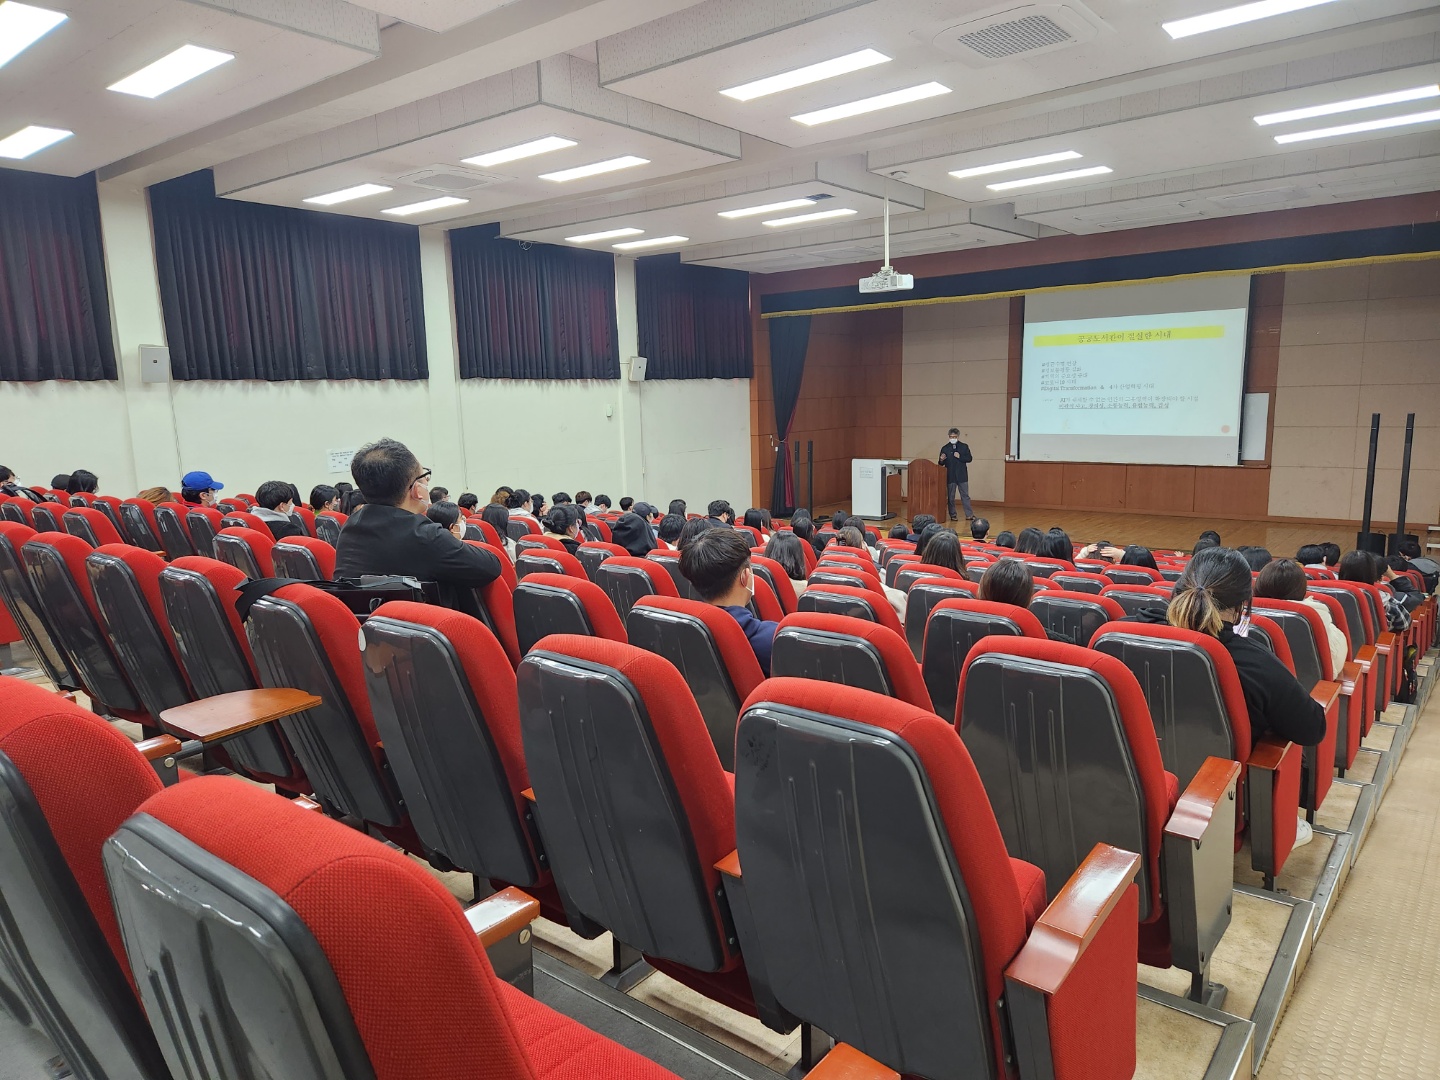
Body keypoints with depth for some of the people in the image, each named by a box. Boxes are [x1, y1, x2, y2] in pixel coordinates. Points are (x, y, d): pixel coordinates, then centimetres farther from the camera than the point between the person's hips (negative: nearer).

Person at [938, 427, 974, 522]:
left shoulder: (964, 446, 5)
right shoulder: (945, 448, 4)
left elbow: (970, 458, 0)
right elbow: (941, 463, 4)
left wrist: (960, 457, -14)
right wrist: (942, 460, -19)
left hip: (962, 475, 0)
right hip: (950, 476, 0)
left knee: (965, 495, 3)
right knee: (950, 497, 4)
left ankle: (969, 515, 7)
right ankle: (953, 515, 12)